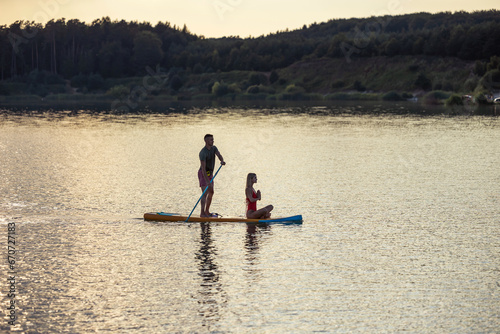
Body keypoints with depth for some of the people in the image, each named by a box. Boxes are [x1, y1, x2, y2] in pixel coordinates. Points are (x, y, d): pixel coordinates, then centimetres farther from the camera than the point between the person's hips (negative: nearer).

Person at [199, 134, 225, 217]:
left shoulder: (214, 148, 3)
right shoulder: (203, 153, -24)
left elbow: (219, 155, -14)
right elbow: (203, 168, -29)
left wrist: (222, 161, -40)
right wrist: (207, 181, -35)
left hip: (210, 173, 9)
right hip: (203, 174, -9)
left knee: (211, 193, 15)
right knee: (205, 193, -17)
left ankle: (207, 211, 26)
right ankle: (202, 213, -20)